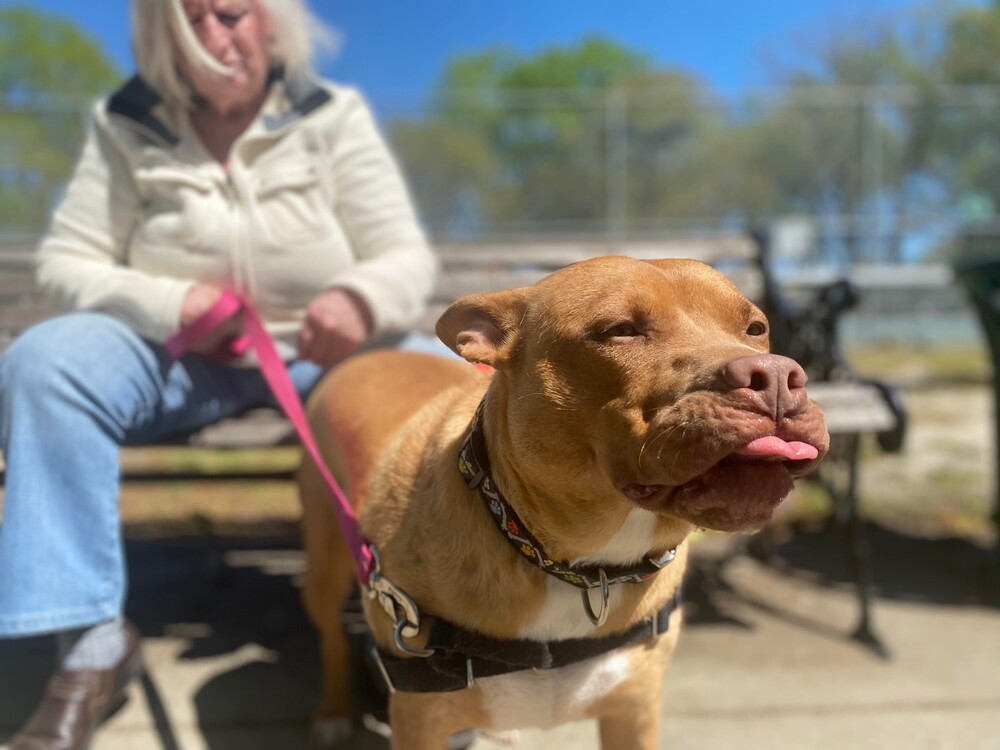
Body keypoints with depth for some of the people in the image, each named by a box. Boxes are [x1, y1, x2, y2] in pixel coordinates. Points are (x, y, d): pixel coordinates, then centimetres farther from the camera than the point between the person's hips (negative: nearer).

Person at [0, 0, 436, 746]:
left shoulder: (333, 116, -1)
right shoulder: (127, 124, 1)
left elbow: (405, 259, -7)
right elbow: (67, 262, -1)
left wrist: (361, 301, -32)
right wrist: (166, 305, -20)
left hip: (316, 356, 0)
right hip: (173, 356, 1)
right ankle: (93, 638, -24)